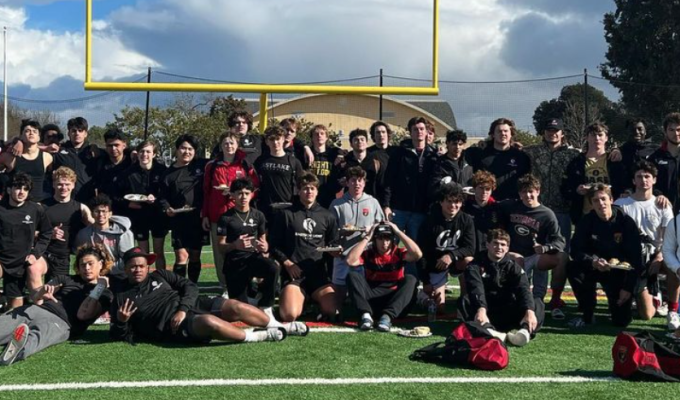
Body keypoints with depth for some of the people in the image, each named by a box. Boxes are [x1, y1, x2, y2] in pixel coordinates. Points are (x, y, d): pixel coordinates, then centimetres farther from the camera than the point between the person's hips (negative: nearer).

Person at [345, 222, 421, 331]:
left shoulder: (399, 253, 2)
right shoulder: (368, 254, 3)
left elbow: (418, 254, -18)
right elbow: (350, 261, -16)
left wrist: (398, 232, -13)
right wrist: (367, 237, -12)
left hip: (393, 299, 0)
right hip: (371, 300, 1)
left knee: (410, 280, -26)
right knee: (352, 276, -19)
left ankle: (387, 316, -38)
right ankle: (366, 314, -33)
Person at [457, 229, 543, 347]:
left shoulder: (513, 266, 4)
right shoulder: (476, 265, -3)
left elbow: (523, 289, -14)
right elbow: (476, 288, -23)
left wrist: (529, 311, -35)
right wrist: (481, 309, -44)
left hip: (507, 313, 2)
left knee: (537, 303, -21)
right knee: (464, 301, -30)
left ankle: (525, 331, -50)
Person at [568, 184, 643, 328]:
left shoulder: (626, 222, -14)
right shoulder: (587, 221, -10)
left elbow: (635, 257, -14)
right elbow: (576, 250, -14)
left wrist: (628, 287, -18)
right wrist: (593, 262, -35)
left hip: (621, 272, -1)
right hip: (595, 268, 2)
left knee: (621, 320, -9)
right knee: (573, 269, -30)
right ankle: (587, 315, -11)